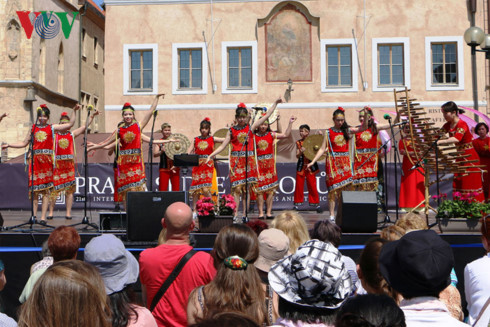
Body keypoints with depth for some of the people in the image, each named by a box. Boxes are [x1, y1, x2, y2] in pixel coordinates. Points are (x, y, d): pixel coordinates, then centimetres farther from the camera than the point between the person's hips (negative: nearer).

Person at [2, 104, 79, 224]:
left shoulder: (52, 127, 10)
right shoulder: (33, 128, 15)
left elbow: (70, 124, 8)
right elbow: (24, 143, 19)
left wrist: (74, 111, 4)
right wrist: (9, 145, 14)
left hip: (47, 159, -2)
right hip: (35, 159, 2)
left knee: (46, 189, -4)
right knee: (34, 188, -1)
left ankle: (43, 217, -3)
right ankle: (34, 216, 4)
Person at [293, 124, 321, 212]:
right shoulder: (298, 142, 5)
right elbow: (297, 156, 0)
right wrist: (301, 151, -22)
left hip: (311, 166, -2)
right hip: (301, 166, 2)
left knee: (312, 186, -1)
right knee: (299, 186, 3)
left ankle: (316, 203, 8)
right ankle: (297, 203, 13)